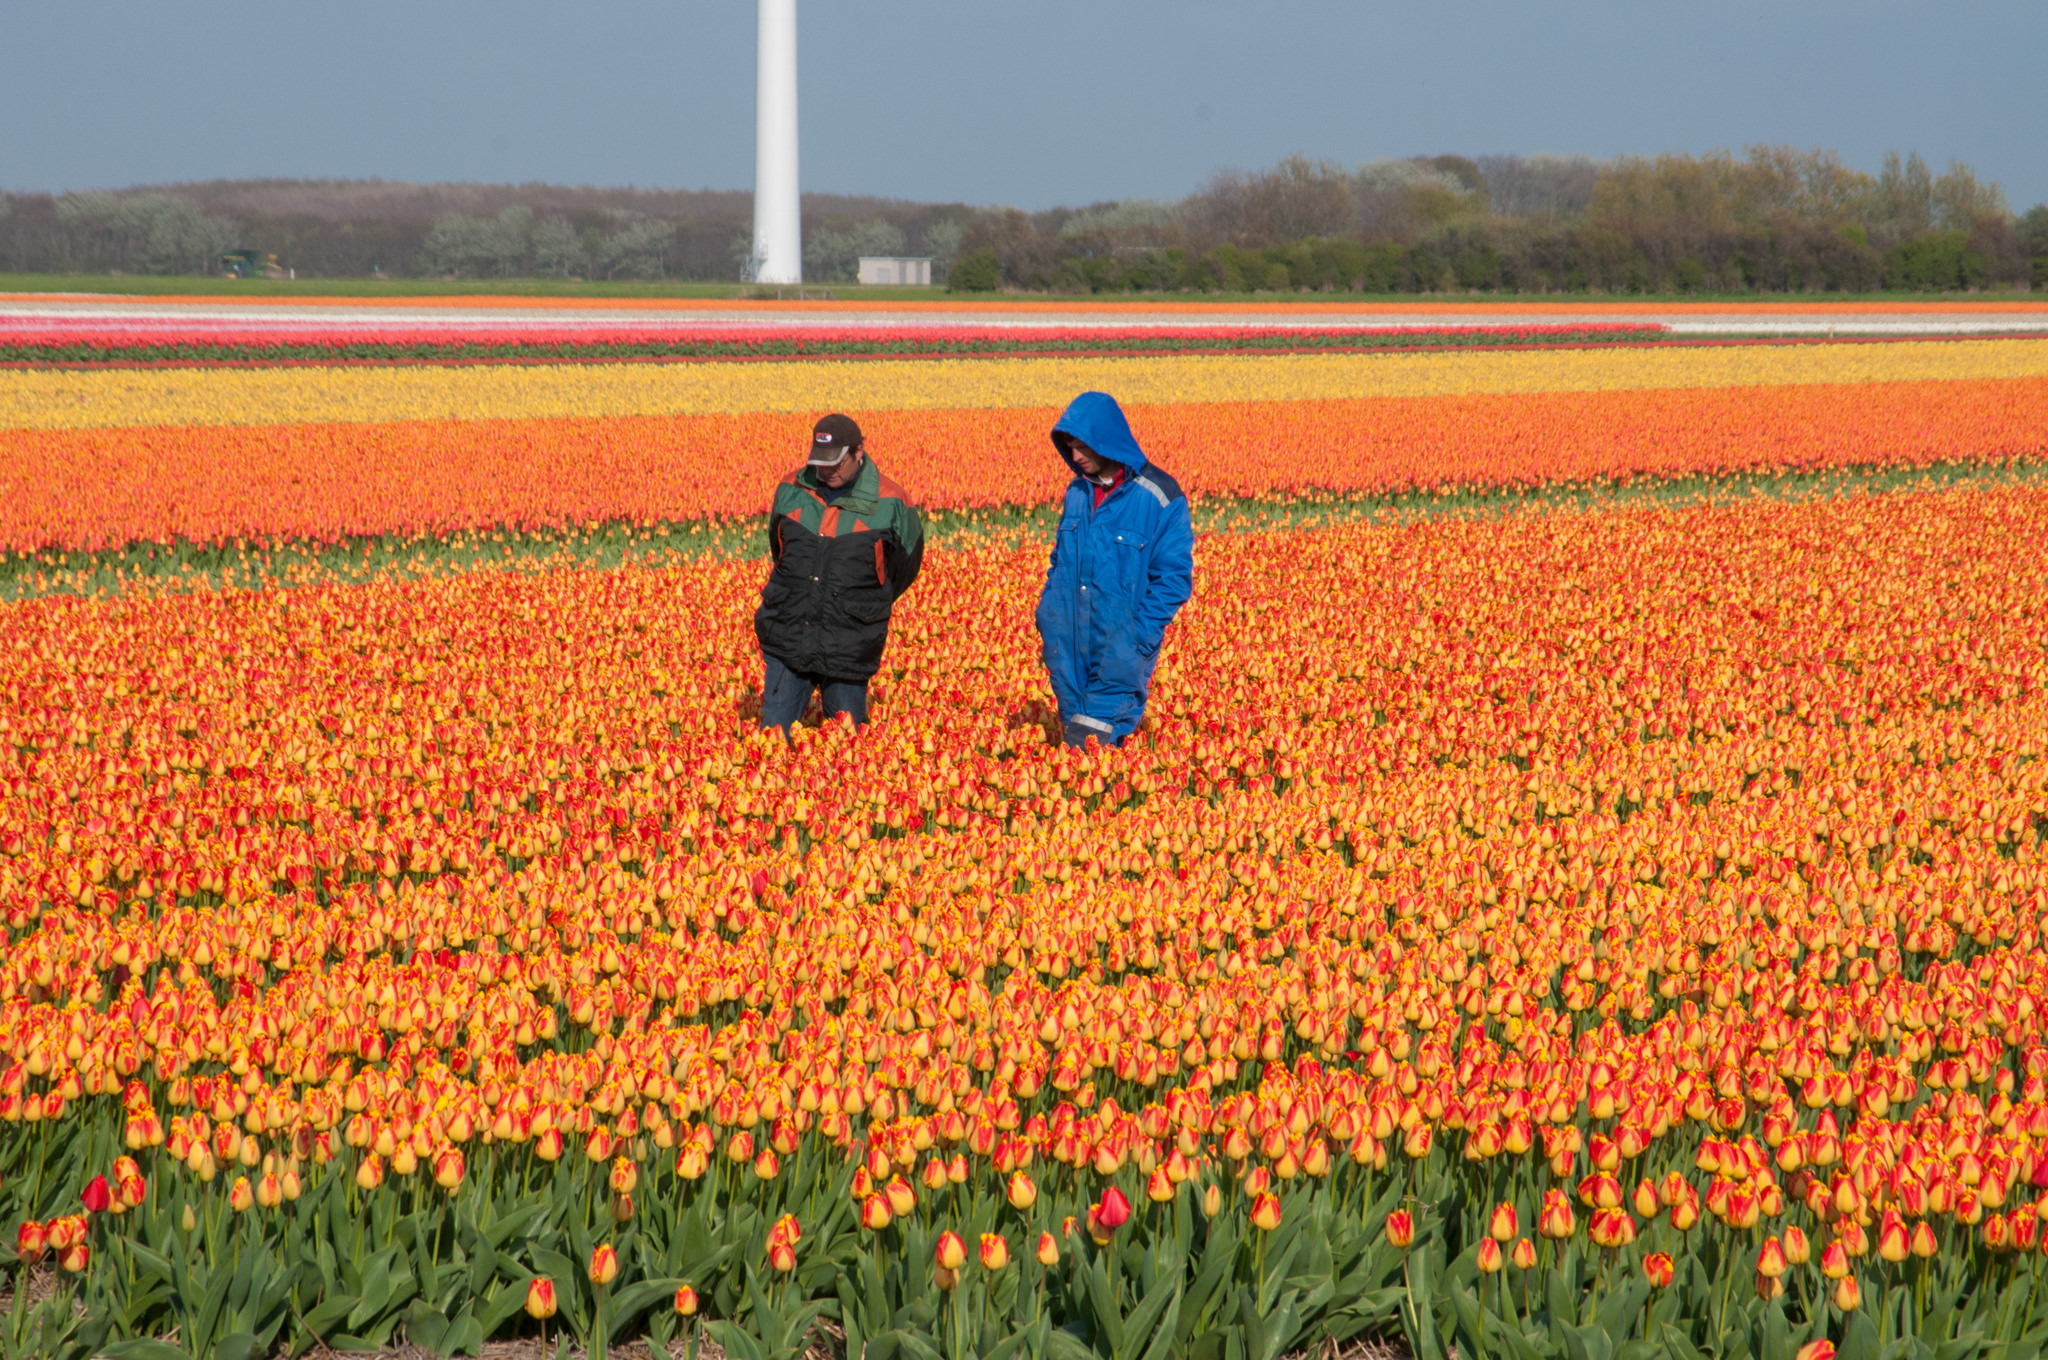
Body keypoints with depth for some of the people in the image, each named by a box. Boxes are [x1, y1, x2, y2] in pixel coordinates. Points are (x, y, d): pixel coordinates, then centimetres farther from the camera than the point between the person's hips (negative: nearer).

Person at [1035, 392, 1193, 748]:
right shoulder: (1077, 492, 9)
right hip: (1067, 649, 6)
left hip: (1119, 652, -6)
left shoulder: (1159, 498, -9)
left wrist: (1139, 636, -16)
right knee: (1075, 744, 10)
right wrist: (1047, 612, 10)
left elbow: (1173, 578, -8)